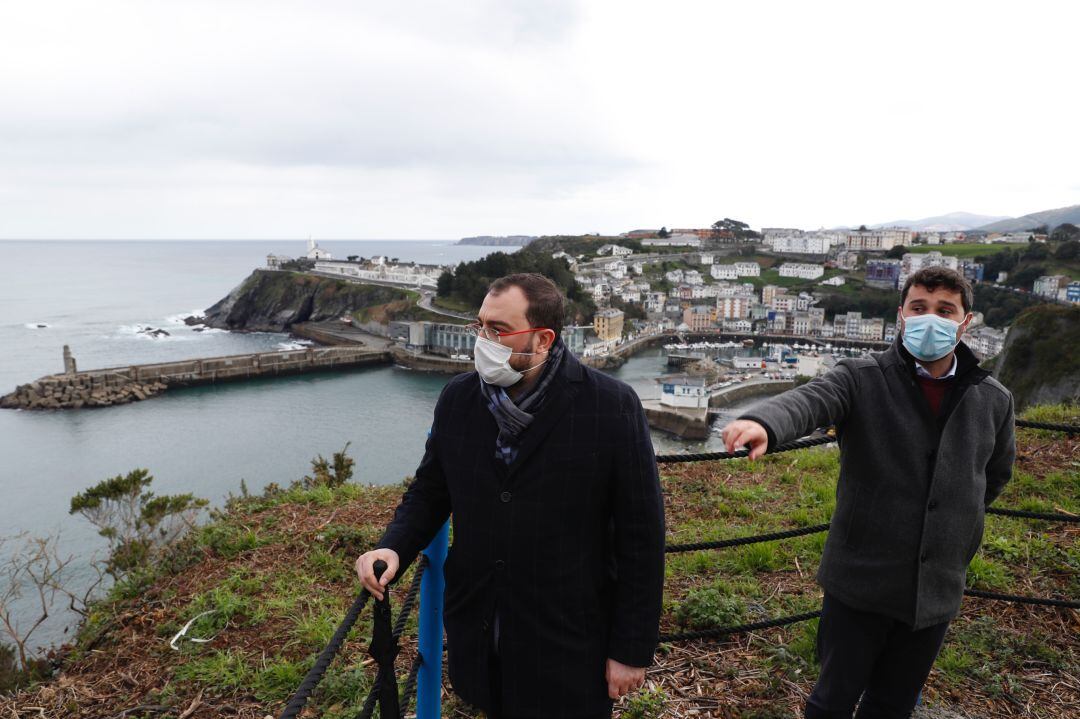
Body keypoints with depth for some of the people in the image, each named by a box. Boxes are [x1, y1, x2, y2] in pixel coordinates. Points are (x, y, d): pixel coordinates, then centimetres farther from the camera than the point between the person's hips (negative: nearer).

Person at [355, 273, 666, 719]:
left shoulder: (612, 406, -16)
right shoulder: (457, 398, -4)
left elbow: (640, 535, -11)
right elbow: (429, 491, 9)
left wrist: (633, 649, -8)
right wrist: (394, 547, -10)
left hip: (567, 646, -3)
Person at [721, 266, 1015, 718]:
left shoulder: (993, 400, 1)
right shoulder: (861, 379, -11)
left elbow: (996, 475, 19)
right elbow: (807, 400, -32)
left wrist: (956, 521, 13)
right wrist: (763, 423, -54)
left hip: (936, 589, 3)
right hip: (860, 579, -3)